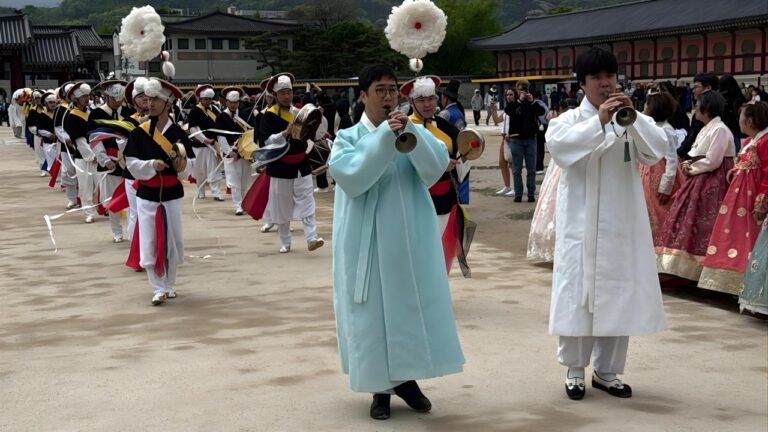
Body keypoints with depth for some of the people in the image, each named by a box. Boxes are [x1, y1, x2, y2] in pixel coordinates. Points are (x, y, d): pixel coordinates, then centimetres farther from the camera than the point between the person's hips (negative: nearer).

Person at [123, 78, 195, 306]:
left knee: (173, 240, 8)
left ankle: (168, 284, 26)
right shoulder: (139, 132, -3)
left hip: (172, 194, 0)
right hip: (147, 195, 0)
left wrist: (180, 162, -24)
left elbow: (186, 170, -3)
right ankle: (158, 289, 2)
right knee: (150, 242, -4)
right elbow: (131, 163, -6)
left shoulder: (178, 133, -4)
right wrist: (151, 164, -22)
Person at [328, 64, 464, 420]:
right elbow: (351, 177, -19)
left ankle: (406, 378, 23)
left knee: (413, 305, 8)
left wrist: (411, 133, -22)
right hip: (369, 240, -3)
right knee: (374, 310, 2)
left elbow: (437, 166, -10)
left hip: (411, 237, 3)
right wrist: (383, 137, -24)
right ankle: (381, 387, 13)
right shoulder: (348, 138, -1)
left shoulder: (412, 133, 7)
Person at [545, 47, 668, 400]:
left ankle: (607, 371, 19)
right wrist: (599, 121, -27)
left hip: (622, 224, 3)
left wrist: (633, 119, -19)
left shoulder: (631, 121, 9)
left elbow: (656, 152, -6)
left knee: (618, 296, 7)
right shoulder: (569, 120, 1)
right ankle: (574, 369, 14)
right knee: (577, 295, 0)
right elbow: (558, 146, -20)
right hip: (580, 224, -2)